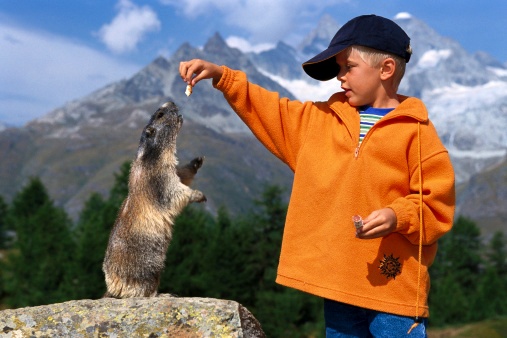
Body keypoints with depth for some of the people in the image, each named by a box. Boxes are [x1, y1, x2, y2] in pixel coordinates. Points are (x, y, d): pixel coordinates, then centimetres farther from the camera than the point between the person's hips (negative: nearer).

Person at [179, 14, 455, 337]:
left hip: (393, 286, -5)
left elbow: (437, 204, -8)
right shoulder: (319, 120, 13)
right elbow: (268, 109, 18)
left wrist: (398, 217, -25)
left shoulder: (415, 131, -5)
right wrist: (221, 76, 9)